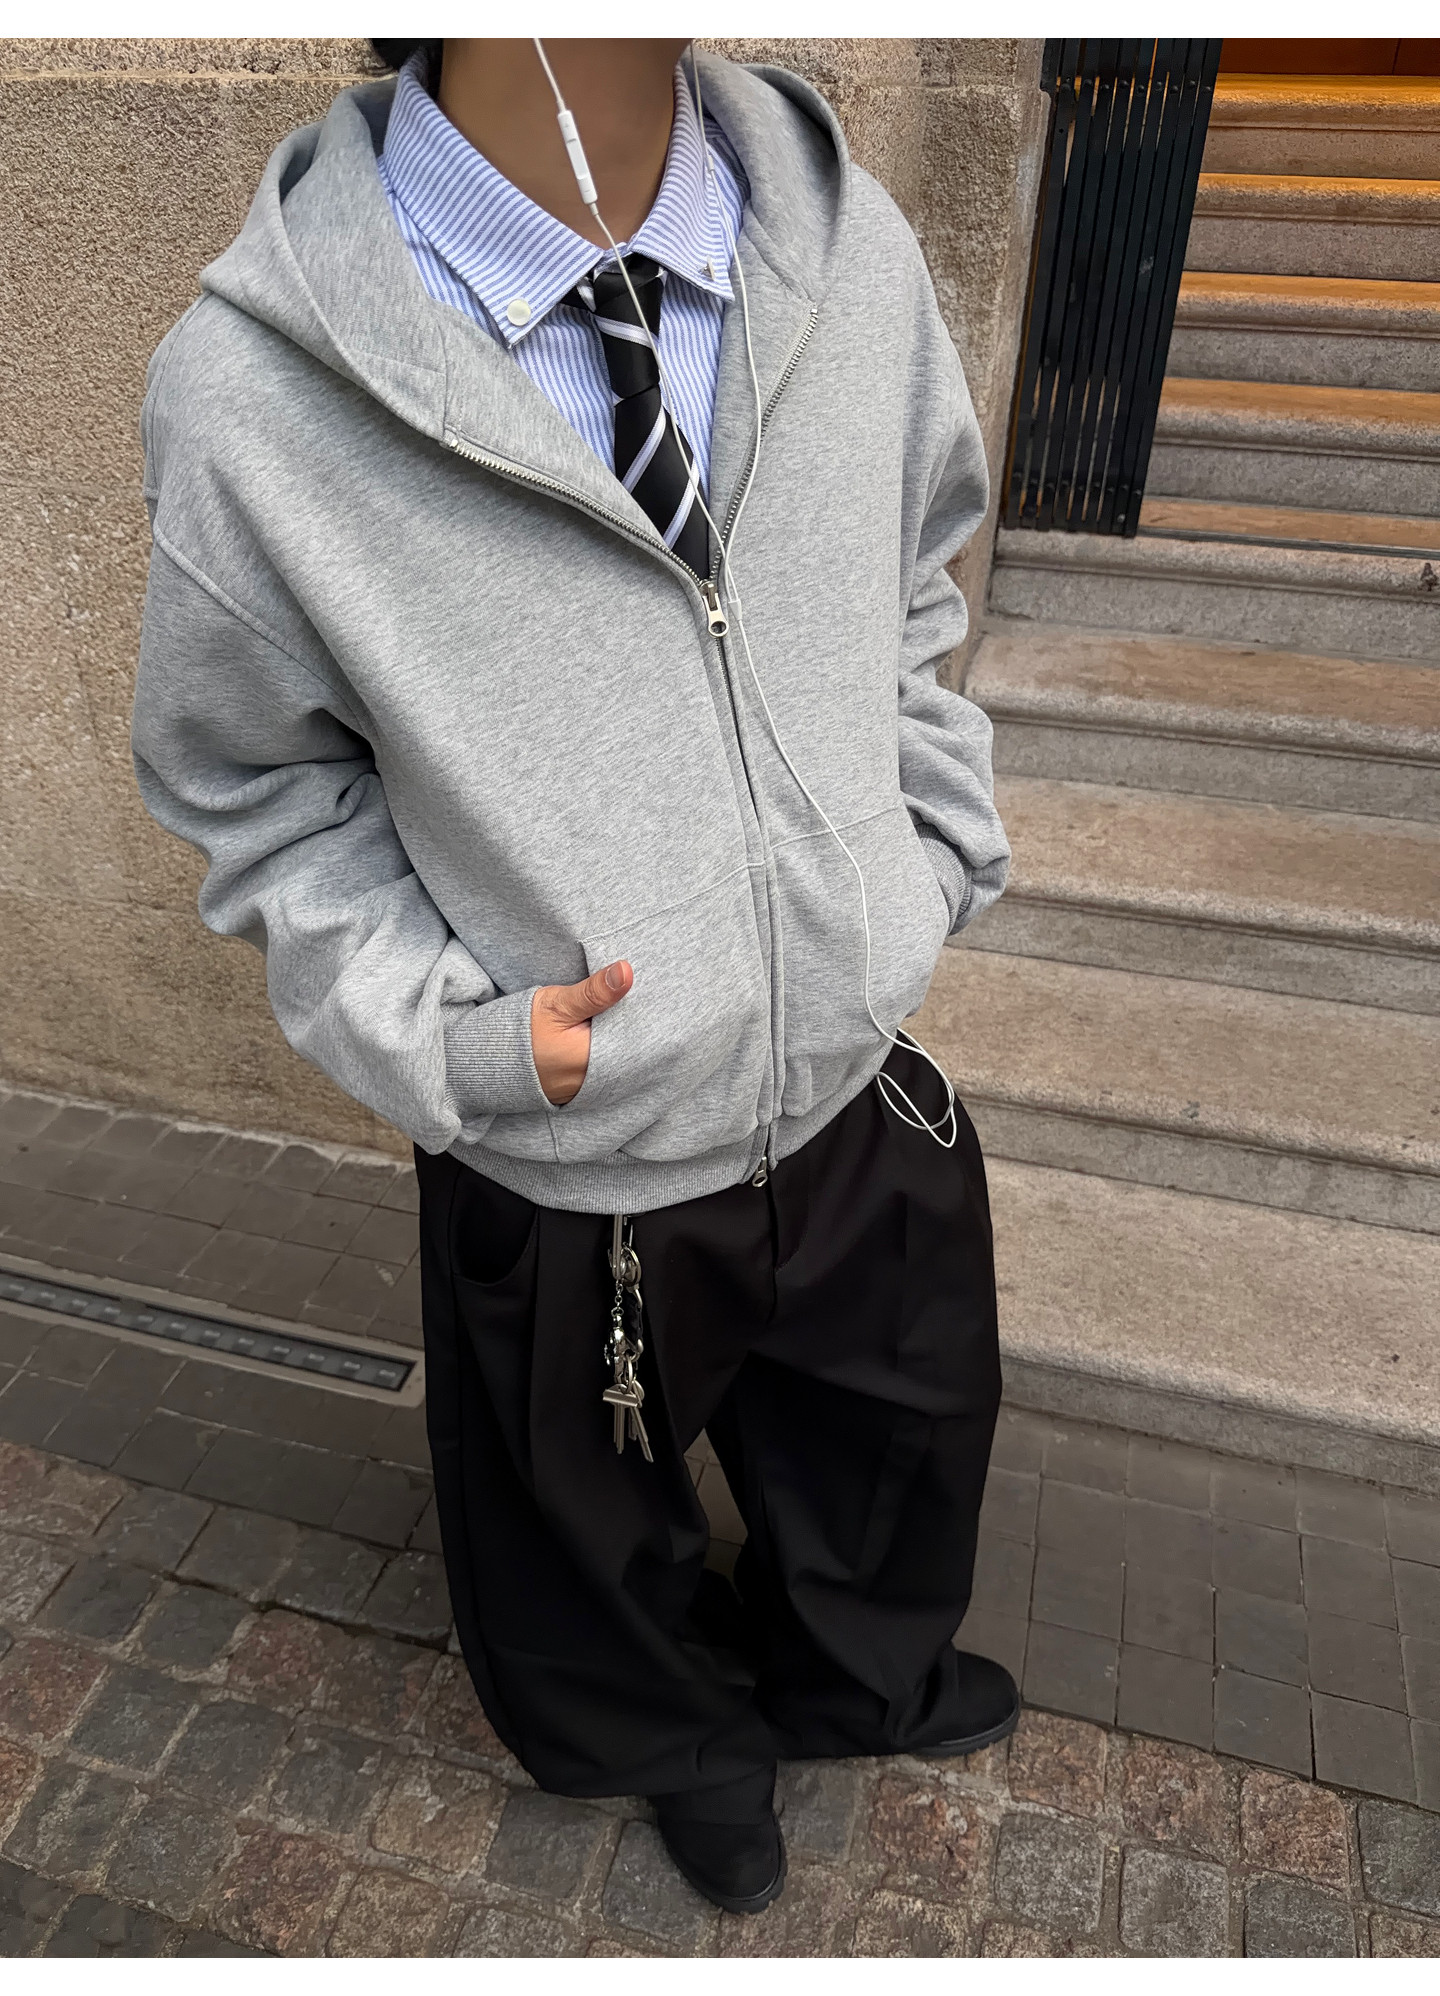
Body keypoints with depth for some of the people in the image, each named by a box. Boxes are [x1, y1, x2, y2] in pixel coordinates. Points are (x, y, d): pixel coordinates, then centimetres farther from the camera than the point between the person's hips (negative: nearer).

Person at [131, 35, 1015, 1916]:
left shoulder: (853, 247, -7)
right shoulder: (252, 396, -20)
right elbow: (250, 785, -6)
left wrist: (937, 865, 1)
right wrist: (446, 1029, -17)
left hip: (863, 1081, 5)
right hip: (567, 1162, -3)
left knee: (903, 1426, 30)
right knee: (599, 1518, 26)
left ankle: (858, 1677, 68)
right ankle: (685, 1736, 66)